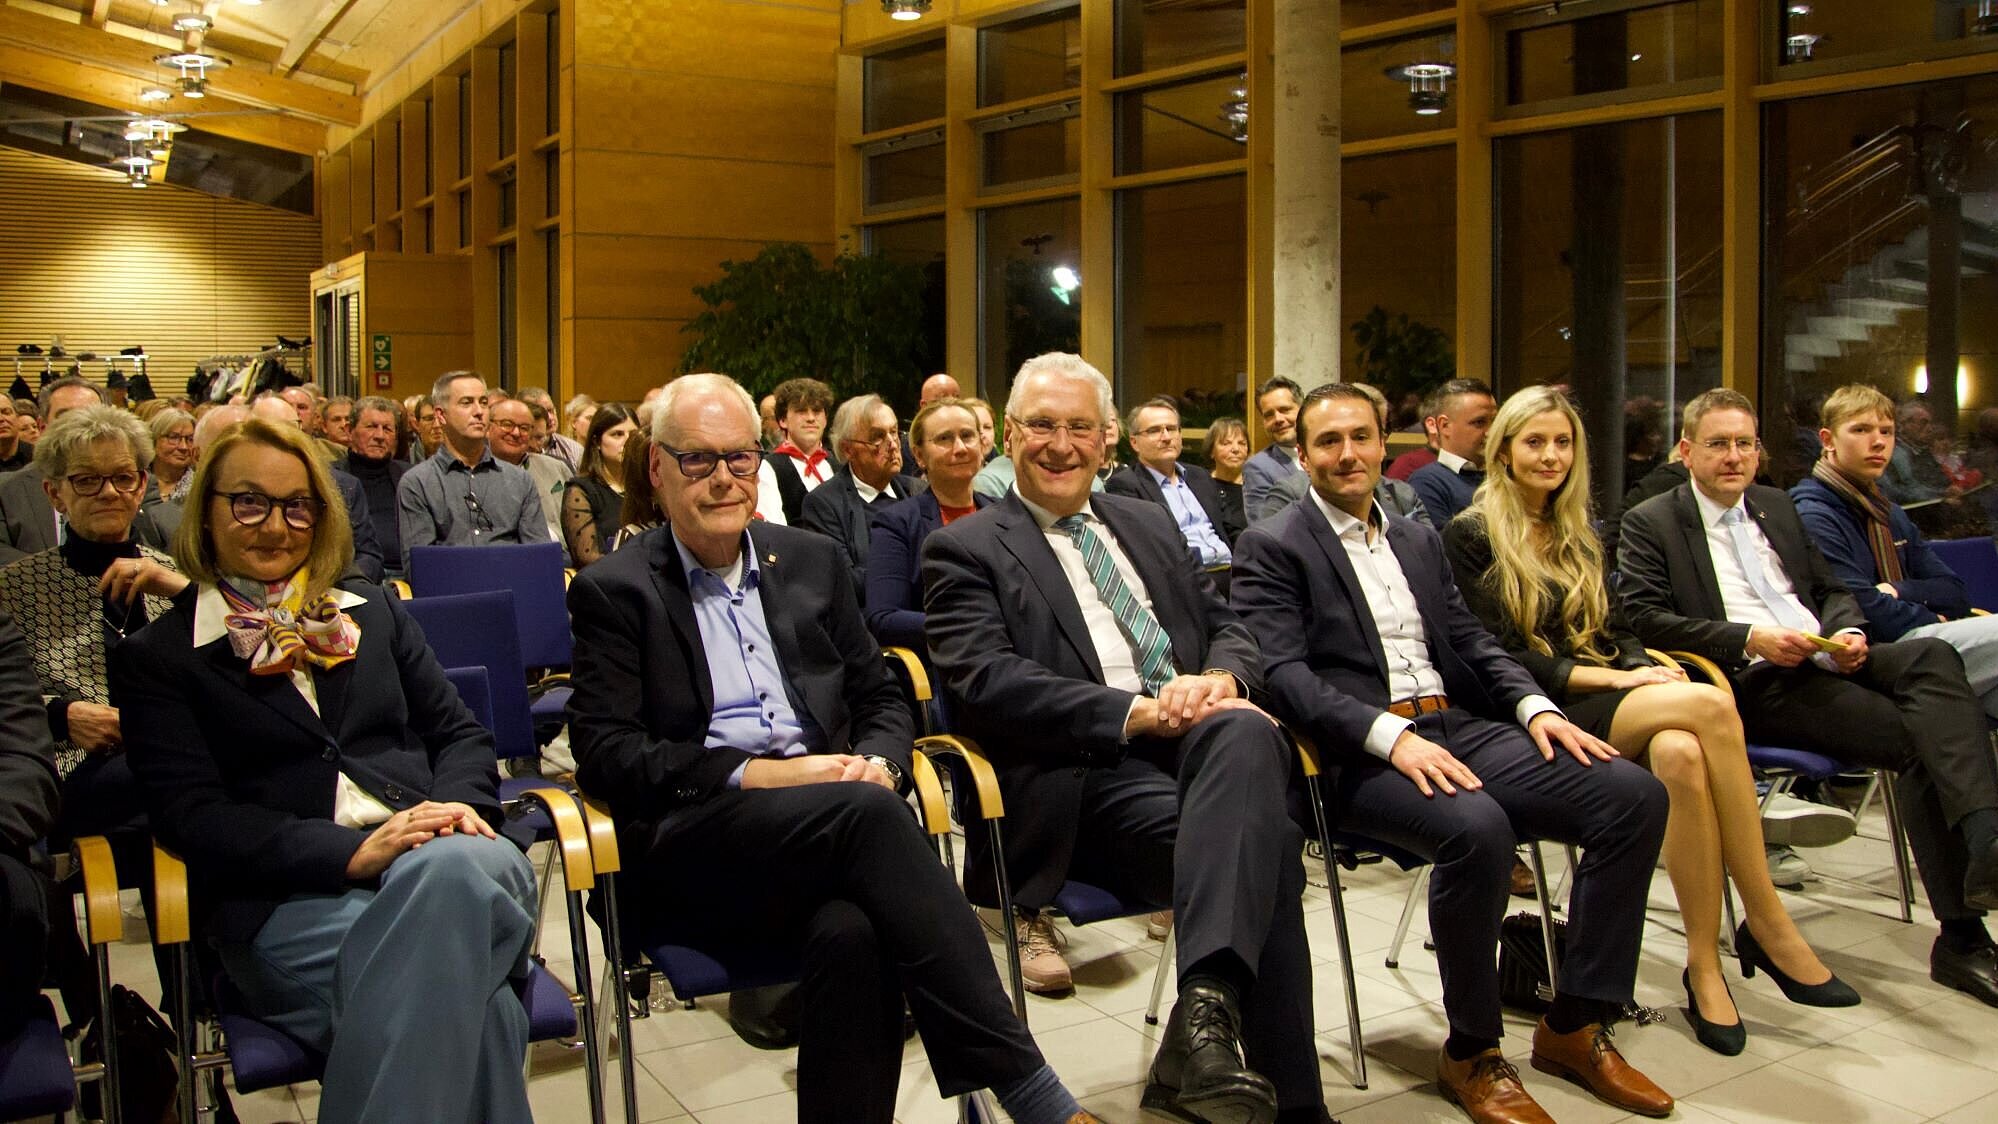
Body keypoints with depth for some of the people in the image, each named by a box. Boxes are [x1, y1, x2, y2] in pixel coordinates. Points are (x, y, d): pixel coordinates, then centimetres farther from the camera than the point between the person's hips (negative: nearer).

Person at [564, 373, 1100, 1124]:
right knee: (865, 813, -33)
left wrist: (877, 764, -5)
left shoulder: (810, 562, 19)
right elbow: (603, 752, -3)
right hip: (688, 848, -3)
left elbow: (881, 698, 20)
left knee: (852, 930, -34)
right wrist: (754, 775, -14)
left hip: (827, 824, 3)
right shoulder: (615, 591, 7)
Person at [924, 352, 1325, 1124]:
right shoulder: (965, 550, 7)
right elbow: (982, 682, -9)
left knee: (1245, 731, -33)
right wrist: (1135, 712, -19)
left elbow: (1228, 627, 22)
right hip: (1086, 775, -5)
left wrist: (1221, 680, -5)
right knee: (1263, 839, -31)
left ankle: (1205, 1008, -39)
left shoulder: (1148, 524, 26)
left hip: (1202, 743, 5)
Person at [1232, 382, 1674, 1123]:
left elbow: (1473, 643, 20)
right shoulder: (1271, 547, 1)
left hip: (1458, 728, 7)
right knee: (1476, 828, -35)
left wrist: (1535, 706, -1)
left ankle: (1575, 1025, 0)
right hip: (1361, 756, -7)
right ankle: (1471, 1053, -12)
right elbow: (1283, 674, -11)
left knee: (1635, 795, -12)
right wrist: (1392, 737, -24)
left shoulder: (1418, 540, 22)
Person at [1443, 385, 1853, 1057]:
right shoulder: (1472, 536, 1)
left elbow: (1616, 635, 19)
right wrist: (1608, 677, -15)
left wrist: (1643, 669, -5)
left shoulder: (1577, 536, 23)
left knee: (1681, 754, -32)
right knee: (1709, 706, -29)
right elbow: (1494, 658, -8)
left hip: (1603, 700, 6)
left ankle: (1705, 965, -23)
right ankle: (1771, 927, -20)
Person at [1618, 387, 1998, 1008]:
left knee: (1931, 656, -29)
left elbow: (1832, 590, 27)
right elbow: (1646, 619, -7)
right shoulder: (1650, 523, 6)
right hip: (1755, 683, -6)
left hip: (1831, 659, 6)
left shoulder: (1777, 506, 27)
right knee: (1920, 740, -25)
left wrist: (1847, 631, 2)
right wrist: (1749, 639, -16)